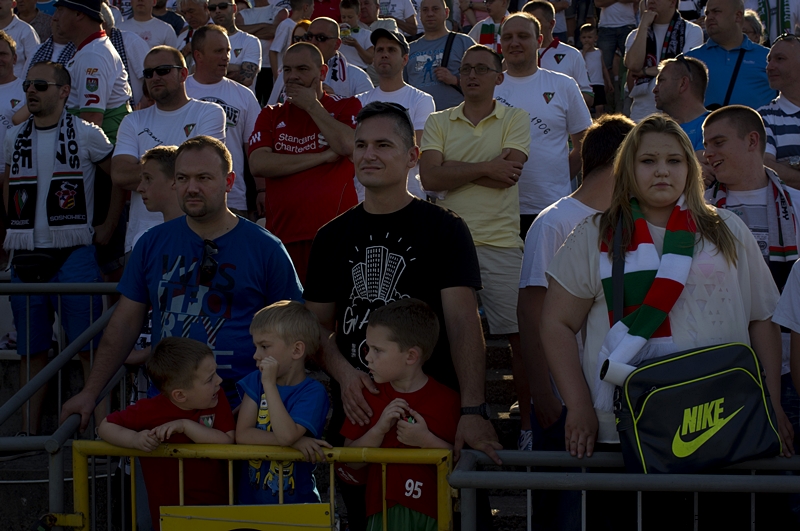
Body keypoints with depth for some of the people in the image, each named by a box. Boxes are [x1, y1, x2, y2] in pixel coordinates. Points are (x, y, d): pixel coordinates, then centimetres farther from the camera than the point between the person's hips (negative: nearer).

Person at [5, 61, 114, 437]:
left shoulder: (86, 135, -2)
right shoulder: (14, 139, 12)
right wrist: (17, 226, 15)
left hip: (73, 254, -4)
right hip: (26, 256, 4)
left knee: (89, 348, -7)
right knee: (32, 351, 7)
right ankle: (30, 435, 12)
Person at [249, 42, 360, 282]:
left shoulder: (346, 107, 10)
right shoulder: (271, 116, 16)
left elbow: (348, 146, -12)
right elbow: (258, 164, -2)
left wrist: (312, 105, 0)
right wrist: (324, 157, -5)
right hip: (282, 233, 2)